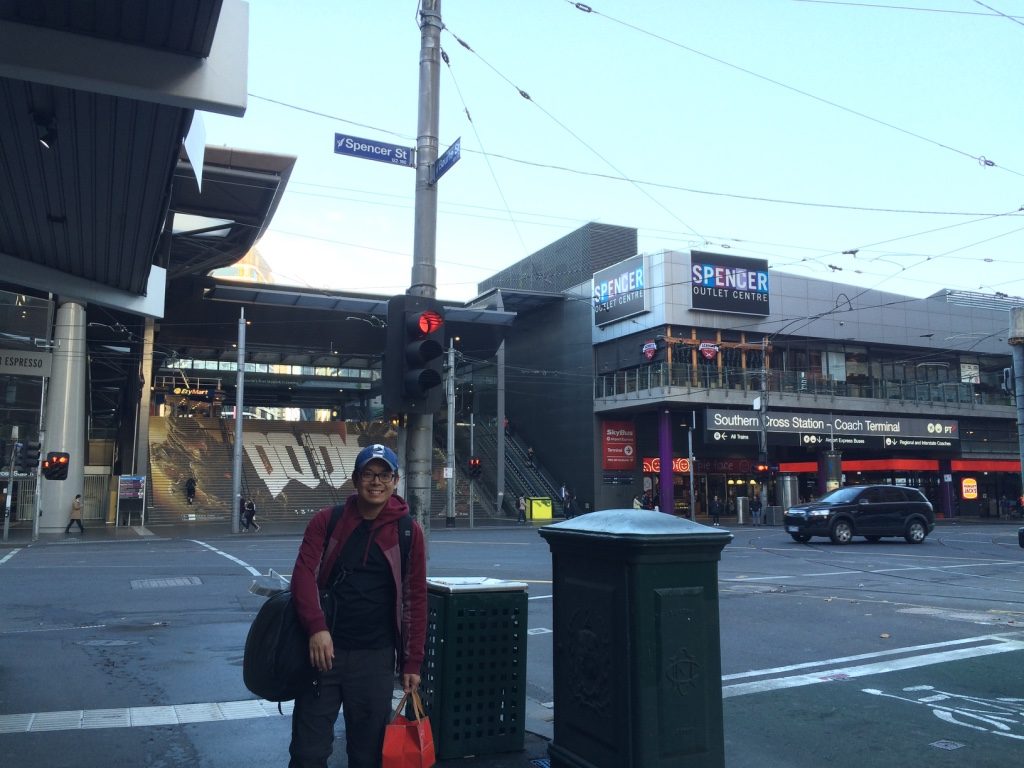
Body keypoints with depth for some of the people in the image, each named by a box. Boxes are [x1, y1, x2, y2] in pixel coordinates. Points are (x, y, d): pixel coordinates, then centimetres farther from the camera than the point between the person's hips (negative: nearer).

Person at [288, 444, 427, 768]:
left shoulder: (409, 531, 1)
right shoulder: (326, 521, 2)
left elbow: (415, 598, 3)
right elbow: (304, 574, -7)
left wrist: (412, 662, 1)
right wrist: (316, 628, -21)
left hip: (377, 657, 0)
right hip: (324, 648, 0)